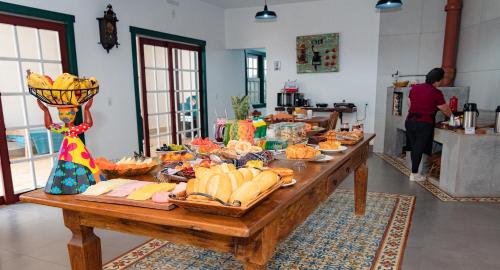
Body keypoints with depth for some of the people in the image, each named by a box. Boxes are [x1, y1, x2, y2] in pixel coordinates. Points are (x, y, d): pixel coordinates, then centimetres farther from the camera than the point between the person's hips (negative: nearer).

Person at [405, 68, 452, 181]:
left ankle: (414, 171, 21)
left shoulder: (414, 88, 8)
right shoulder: (436, 93, -9)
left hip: (410, 121, 6)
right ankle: (414, 174, 9)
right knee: (419, 149, 2)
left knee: (414, 148, 14)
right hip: (424, 124, -5)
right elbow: (445, 110, 1)